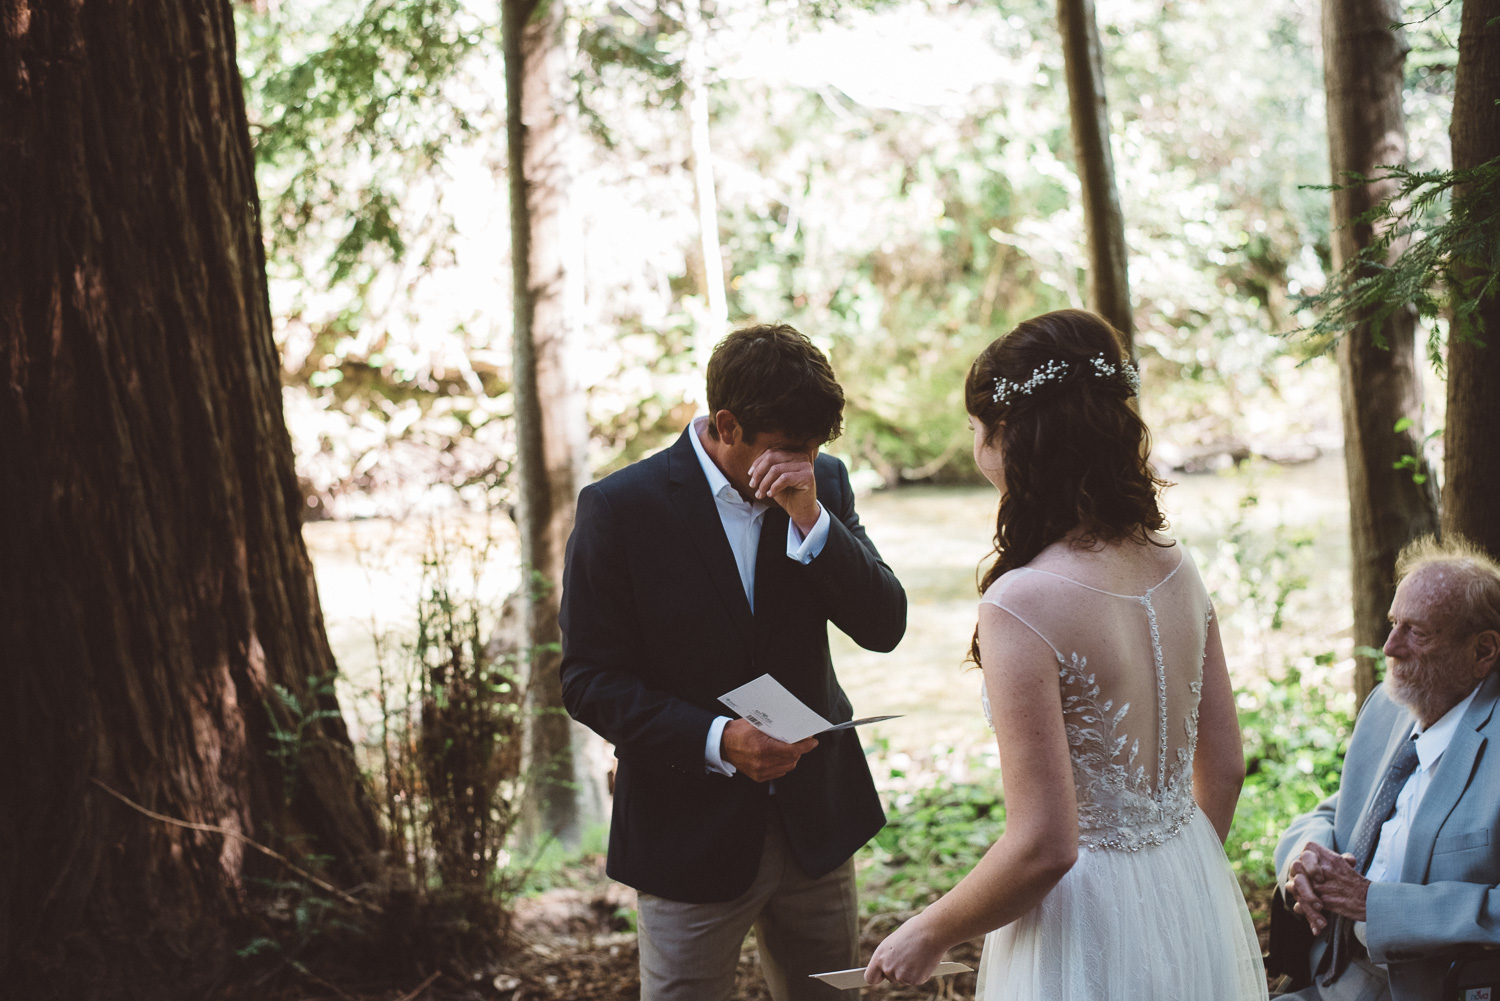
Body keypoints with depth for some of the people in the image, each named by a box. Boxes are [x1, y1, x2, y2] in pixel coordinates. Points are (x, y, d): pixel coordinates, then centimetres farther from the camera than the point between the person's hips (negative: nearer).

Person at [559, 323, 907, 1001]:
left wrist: (810, 515, -20)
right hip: (690, 836, -4)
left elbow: (883, 628, -7)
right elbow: (589, 680, -11)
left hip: (816, 821, 4)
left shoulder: (824, 484, 0)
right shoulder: (618, 508, -12)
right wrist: (715, 741, -24)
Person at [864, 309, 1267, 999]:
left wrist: (930, 934, -9)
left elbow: (1043, 847, -24)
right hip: (1195, 910, 7)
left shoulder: (1023, 601, -24)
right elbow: (1226, 769, 7)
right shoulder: (1175, 568, -3)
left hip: (1088, 928, -6)